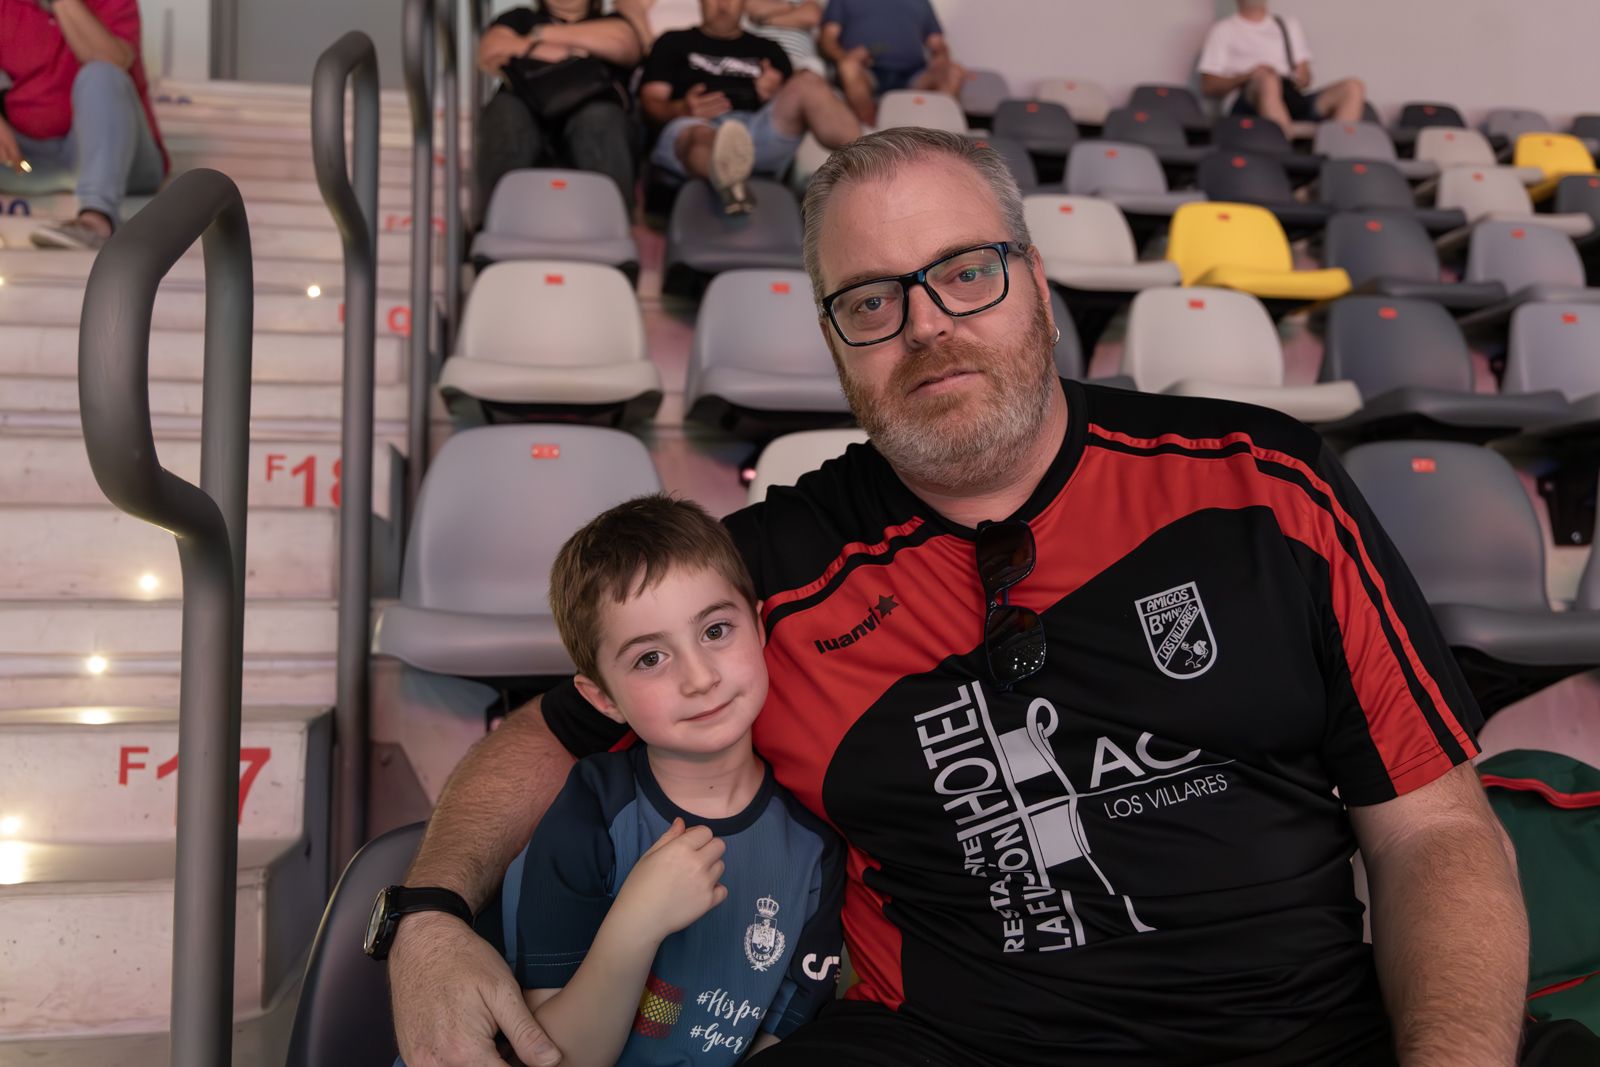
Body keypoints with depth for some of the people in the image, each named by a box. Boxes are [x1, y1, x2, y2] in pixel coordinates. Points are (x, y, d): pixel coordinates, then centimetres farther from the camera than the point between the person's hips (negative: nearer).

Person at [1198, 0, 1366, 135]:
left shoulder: (1289, 23, 30)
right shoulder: (1223, 30, 18)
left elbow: (1305, 76, 23)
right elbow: (1207, 86, 7)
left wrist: (1301, 79, -2)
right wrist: (1248, 76, -10)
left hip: (1294, 98, 4)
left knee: (1354, 87, -21)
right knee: (1268, 81, -40)